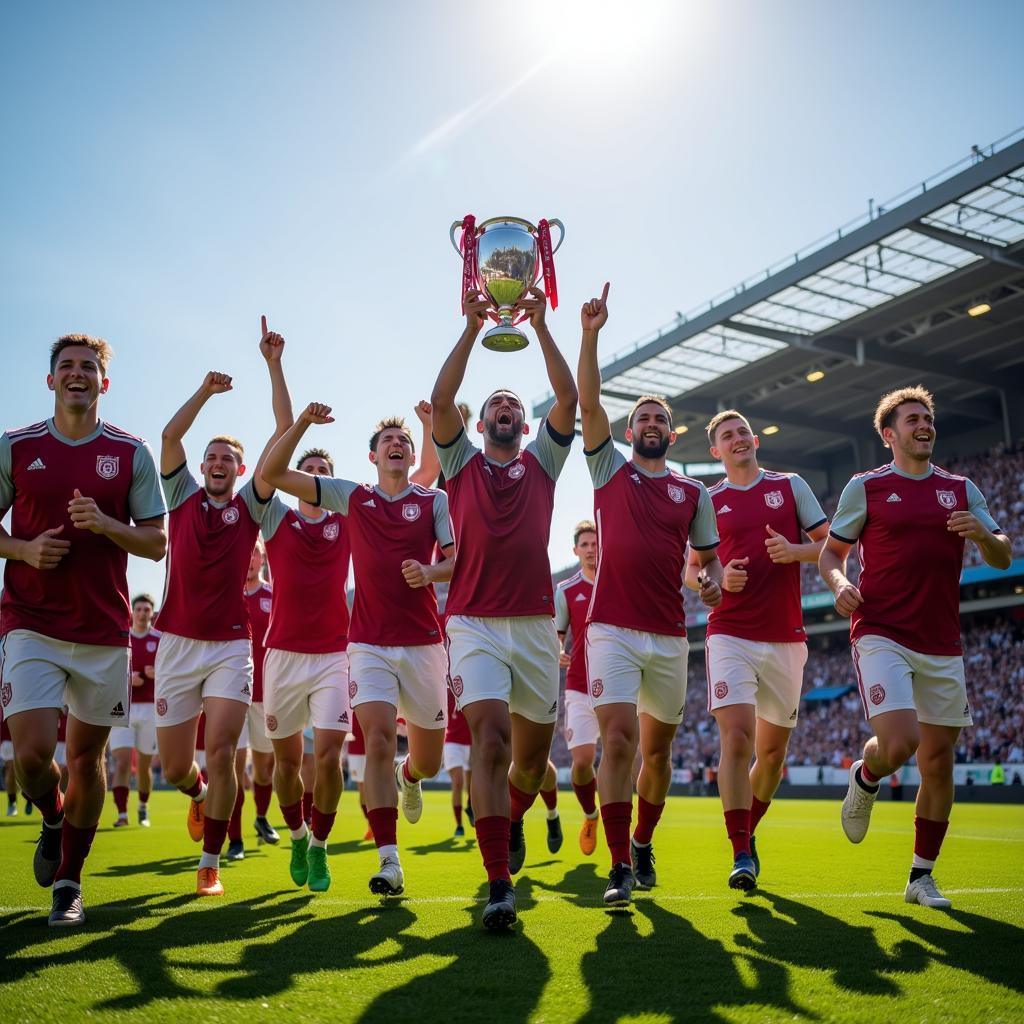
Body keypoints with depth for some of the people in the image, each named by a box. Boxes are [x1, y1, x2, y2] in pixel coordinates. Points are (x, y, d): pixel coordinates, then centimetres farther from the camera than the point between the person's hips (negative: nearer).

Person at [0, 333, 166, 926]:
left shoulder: (132, 454, 2)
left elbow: (157, 542, 2)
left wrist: (104, 523, -16)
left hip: (104, 631, 1)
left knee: (87, 756, 7)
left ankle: (69, 883, 24)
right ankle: (53, 822, 24)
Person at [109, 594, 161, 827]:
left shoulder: (161, 640, 3)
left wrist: (158, 674, -16)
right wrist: (126, 677, -13)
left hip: (150, 708, 0)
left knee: (144, 765, 9)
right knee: (122, 762, -12)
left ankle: (143, 808, 30)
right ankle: (122, 813, -12)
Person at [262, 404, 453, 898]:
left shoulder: (435, 500, 5)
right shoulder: (350, 497, 7)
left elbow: (458, 560, 1)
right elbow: (273, 474, 5)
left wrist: (430, 571, -20)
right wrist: (303, 423, -6)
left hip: (423, 643, 1)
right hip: (369, 644, 0)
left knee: (429, 761, 9)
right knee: (378, 741, -17)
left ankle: (408, 777, 47)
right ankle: (389, 862, -12)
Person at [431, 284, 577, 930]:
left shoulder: (542, 463, 15)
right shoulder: (462, 462, 13)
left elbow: (568, 397, 3)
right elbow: (442, 399, -1)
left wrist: (541, 326, 0)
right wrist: (473, 328, -2)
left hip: (536, 626, 2)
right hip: (475, 625, -2)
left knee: (533, 750, 10)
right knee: (490, 739, -17)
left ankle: (512, 822, 42)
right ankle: (499, 886, -15)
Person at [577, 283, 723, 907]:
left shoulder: (694, 492, 13)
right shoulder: (610, 469, 8)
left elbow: (708, 556, 16)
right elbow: (588, 403, -3)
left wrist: (714, 580, -7)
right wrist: (591, 334, -11)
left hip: (670, 636, 3)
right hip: (613, 629, -3)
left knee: (658, 747, 13)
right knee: (619, 738, -15)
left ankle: (643, 841, 35)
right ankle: (620, 868, -8)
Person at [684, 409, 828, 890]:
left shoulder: (791, 485, 9)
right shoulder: (708, 501, 9)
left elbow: (833, 544, 8)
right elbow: (691, 571, 13)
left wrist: (794, 551, -11)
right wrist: (718, 579, -9)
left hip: (786, 638, 2)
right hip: (730, 634, -1)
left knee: (772, 750, 9)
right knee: (736, 737, -16)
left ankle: (747, 831, 31)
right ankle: (741, 855, -10)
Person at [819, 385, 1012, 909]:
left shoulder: (961, 489, 13)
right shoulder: (865, 487, 4)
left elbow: (1002, 558, 13)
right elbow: (830, 553, 9)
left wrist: (982, 534, -9)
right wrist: (840, 583, -13)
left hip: (942, 645, 4)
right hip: (881, 634, -4)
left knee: (938, 760, 5)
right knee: (899, 742, -21)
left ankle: (921, 876, 19)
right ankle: (863, 780, 16)